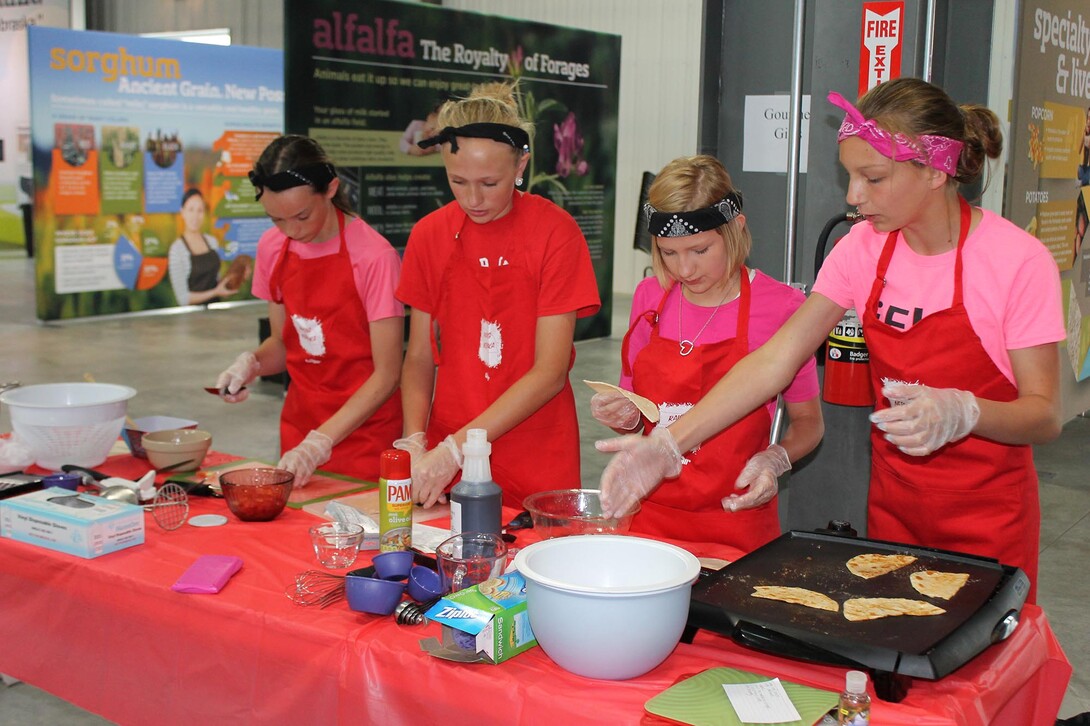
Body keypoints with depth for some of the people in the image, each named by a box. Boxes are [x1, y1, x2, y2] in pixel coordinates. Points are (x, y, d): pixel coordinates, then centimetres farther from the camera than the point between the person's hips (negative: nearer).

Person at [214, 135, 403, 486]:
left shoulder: (374, 257, -18)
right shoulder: (272, 248, 1)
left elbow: (387, 374, -16)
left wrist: (320, 443, -22)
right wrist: (251, 363, -10)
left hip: (362, 429, -5)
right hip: (300, 425, 5)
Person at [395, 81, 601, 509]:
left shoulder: (555, 231, -11)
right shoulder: (429, 234, 1)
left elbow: (550, 372, -14)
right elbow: (420, 356, 5)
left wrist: (455, 449, -19)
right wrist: (415, 442, -12)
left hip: (536, 467, -3)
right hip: (446, 461, 3)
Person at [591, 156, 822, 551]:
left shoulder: (781, 306, -9)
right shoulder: (649, 296, 3)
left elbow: (808, 422, 2)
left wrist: (775, 459, -17)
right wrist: (625, 417, -7)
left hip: (735, 523, -3)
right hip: (649, 515, 3)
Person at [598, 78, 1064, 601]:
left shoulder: (1017, 260, -17)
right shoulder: (864, 248, -4)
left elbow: (1044, 415, -14)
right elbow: (775, 360, -8)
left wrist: (962, 411, -36)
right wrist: (668, 442, -17)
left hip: (988, 518, -4)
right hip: (892, 503, 4)